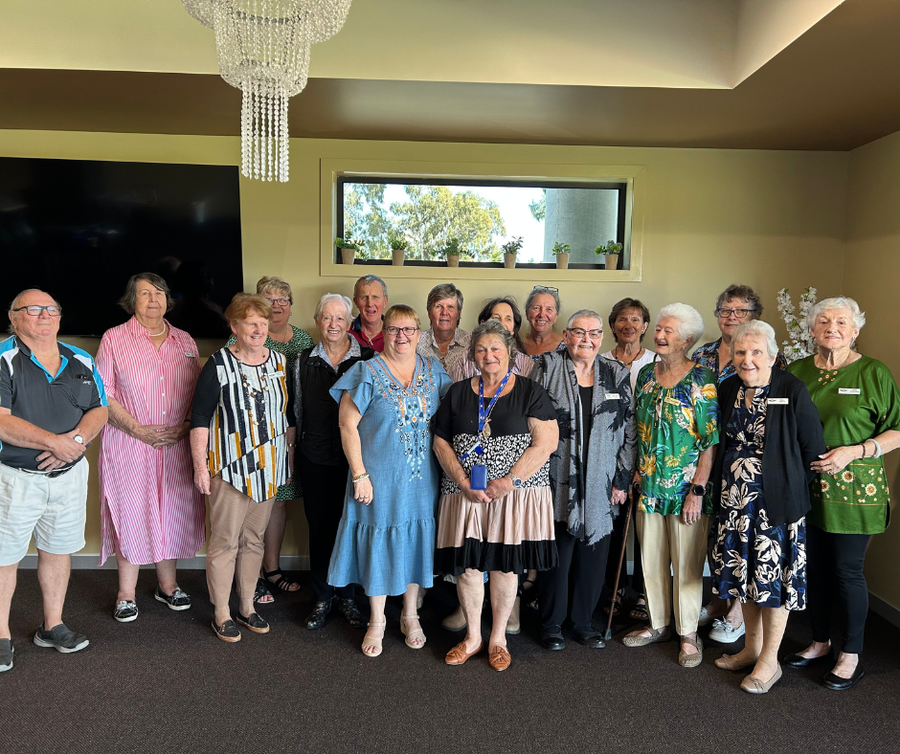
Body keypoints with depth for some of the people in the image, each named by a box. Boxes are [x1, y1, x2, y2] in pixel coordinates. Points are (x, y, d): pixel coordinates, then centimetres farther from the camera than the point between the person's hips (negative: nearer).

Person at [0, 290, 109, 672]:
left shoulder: (81, 361, 8)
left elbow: (99, 410, 6)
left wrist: (75, 440, -13)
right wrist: (54, 442, -21)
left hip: (69, 473, 5)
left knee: (58, 550, 14)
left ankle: (52, 625, 30)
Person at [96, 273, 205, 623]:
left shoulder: (185, 341, 10)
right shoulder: (114, 339, 0)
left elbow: (199, 393, 10)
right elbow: (103, 394, -5)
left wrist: (186, 425, -6)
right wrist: (138, 429, -15)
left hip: (177, 446, 3)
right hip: (129, 445, -3)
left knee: (172, 512, 9)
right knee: (130, 513, 2)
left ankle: (167, 584, 26)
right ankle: (126, 593, 19)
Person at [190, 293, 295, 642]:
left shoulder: (280, 362, 6)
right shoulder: (218, 364, -8)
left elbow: (289, 414, 14)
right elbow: (199, 417, -8)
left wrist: (289, 455, 14)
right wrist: (200, 465, -11)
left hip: (269, 467, 5)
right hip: (230, 467, -5)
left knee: (254, 538, 15)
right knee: (225, 541, 2)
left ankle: (247, 606, 28)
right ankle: (221, 613, 18)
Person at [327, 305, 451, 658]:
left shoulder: (433, 370, 4)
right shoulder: (367, 373, -7)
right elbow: (347, 424, -9)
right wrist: (359, 474, -14)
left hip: (423, 478, 3)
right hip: (379, 478, -3)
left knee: (416, 541, 13)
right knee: (379, 545, 8)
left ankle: (410, 615, 33)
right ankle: (377, 621, 27)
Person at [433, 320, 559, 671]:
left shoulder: (530, 392, 0)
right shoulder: (458, 393, 9)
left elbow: (546, 443, -7)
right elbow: (441, 442, 6)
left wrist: (511, 480, -15)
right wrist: (464, 483, -7)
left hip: (517, 494, -2)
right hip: (465, 494, 3)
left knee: (505, 563, 4)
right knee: (466, 563, 4)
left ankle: (498, 638, 24)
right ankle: (472, 636, 25)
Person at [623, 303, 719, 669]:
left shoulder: (701, 379, -10)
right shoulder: (645, 374, 7)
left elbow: (711, 440, -12)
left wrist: (697, 490, -16)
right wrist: (635, 474, 10)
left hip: (685, 488, -5)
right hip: (649, 486, 6)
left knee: (687, 564, 6)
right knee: (651, 560, 14)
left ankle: (688, 635, 23)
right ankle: (658, 624, 32)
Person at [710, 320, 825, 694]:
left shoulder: (793, 391, -12)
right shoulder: (727, 389, 3)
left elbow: (813, 449, -9)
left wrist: (797, 492, -7)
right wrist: (719, 486, 8)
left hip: (776, 501, -5)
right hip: (734, 499, 5)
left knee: (773, 577, 5)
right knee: (743, 574, 15)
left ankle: (769, 660, 21)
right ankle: (752, 648, 32)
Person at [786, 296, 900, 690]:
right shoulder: (797, 371, 6)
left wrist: (853, 452, -16)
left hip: (853, 490, -4)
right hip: (805, 488, 4)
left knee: (847, 570, 3)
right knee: (814, 566, 13)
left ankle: (851, 656, 21)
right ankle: (820, 643, 31)